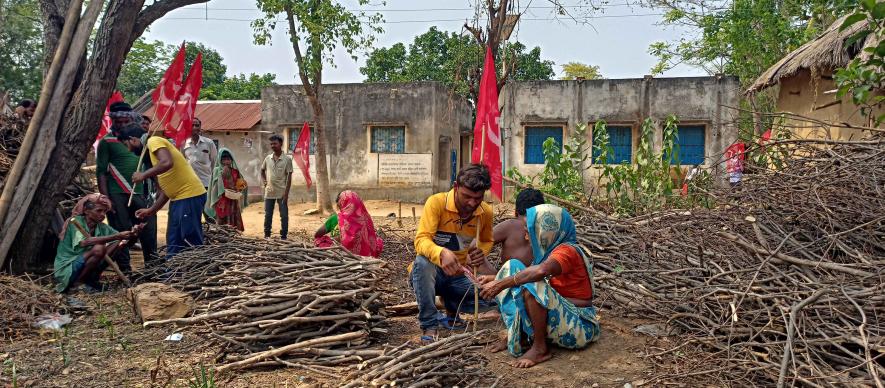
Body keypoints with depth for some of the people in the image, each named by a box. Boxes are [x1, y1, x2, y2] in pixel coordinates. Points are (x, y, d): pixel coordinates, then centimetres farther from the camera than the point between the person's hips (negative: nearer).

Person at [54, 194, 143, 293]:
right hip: (66, 270, -7)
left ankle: (90, 280, 1)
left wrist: (132, 233, -31)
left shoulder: (101, 227, 3)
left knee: (118, 244, -5)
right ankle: (78, 284, -11)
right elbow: (84, 242, -34)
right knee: (99, 248, -28)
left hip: (84, 266, 7)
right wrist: (116, 237, -41)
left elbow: (122, 237, -7)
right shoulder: (75, 221, -15)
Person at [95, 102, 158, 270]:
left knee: (148, 231, 3)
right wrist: (106, 198, -12)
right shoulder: (106, 141, 1)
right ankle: (125, 269, 7)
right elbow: (101, 172, -4)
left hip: (139, 194, 4)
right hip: (117, 196, -4)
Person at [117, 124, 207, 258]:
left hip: (190, 196, -10)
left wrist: (143, 175, -14)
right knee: (173, 242, 14)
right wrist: (151, 210, 22)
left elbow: (167, 163, -27)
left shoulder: (154, 141, -6)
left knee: (192, 243, -8)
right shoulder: (150, 151, 22)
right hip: (179, 198, 10)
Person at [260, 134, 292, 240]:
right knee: (268, 215, 10)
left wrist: (286, 193, -13)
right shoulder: (268, 158, 6)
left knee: (284, 215, 1)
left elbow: (289, 177, -7)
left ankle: (283, 236, 10)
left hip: (282, 192, -4)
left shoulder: (287, 159, -6)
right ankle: (266, 235, 22)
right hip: (269, 192, 4)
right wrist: (263, 180, 7)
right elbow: (262, 170, 25)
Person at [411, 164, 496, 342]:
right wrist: (441, 253, -50)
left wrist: (481, 252, -11)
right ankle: (429, 325, -20)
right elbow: (421, 240, -28)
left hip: (459, 276, 4)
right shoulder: (436, 202, -19)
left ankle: (452, 310, 11)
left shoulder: (486, 212, -5)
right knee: (423, 261, -38)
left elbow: (486, 241, 14)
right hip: (431, 273, -4)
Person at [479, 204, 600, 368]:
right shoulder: (550, 250, 7)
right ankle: (518, 335, 0)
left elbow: (541, 271, -38)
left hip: (580, 327, -9)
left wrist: (501, 284, -34)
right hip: (562, 314, 9)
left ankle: (540, 349, -16)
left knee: (530, 287, -32)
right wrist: (494, 279, 2)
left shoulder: (568, 250, -19)